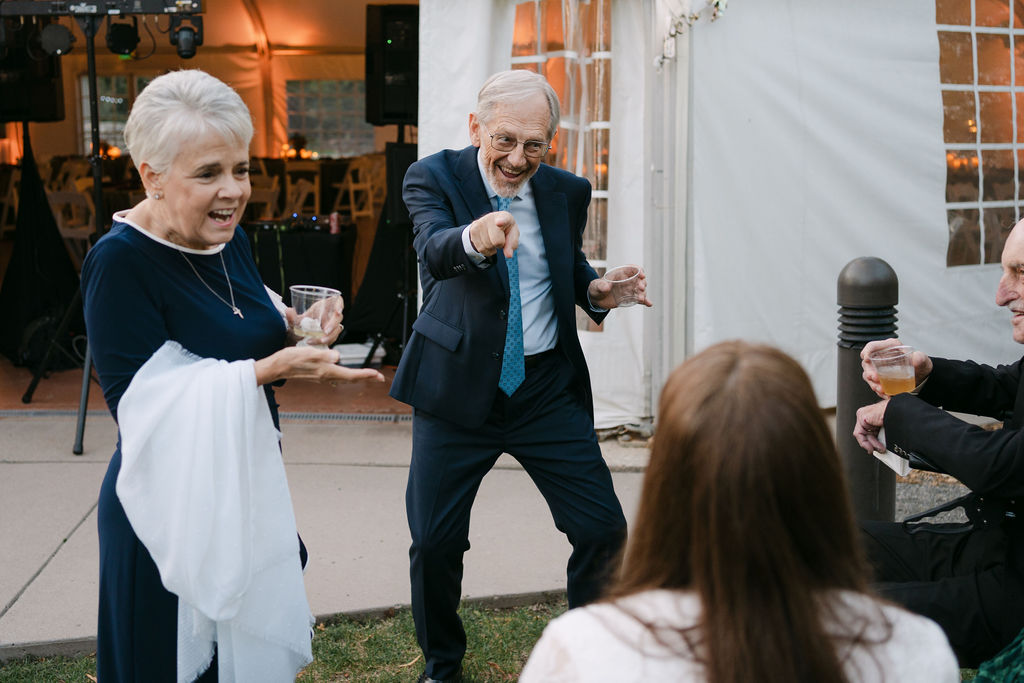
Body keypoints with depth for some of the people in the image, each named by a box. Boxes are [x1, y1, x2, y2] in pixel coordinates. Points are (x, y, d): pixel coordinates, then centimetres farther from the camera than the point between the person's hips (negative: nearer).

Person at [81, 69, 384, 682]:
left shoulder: (229, 240, 3)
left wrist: (296, 330, -5)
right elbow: (140, 401, -23)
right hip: (174, 509, -7)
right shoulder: (120, 260, -19)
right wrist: (270, 368, -29)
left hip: (253, 487, 7)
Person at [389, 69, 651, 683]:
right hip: (459, 384, -2)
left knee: (605, 530, -2)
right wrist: (473, 238, -51)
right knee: (435, 542, 1)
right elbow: (434, 251, -28)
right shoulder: (435, 177, -8)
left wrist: (595, 291, -5)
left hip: (549, 386, 3)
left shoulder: (568, 192, 3)